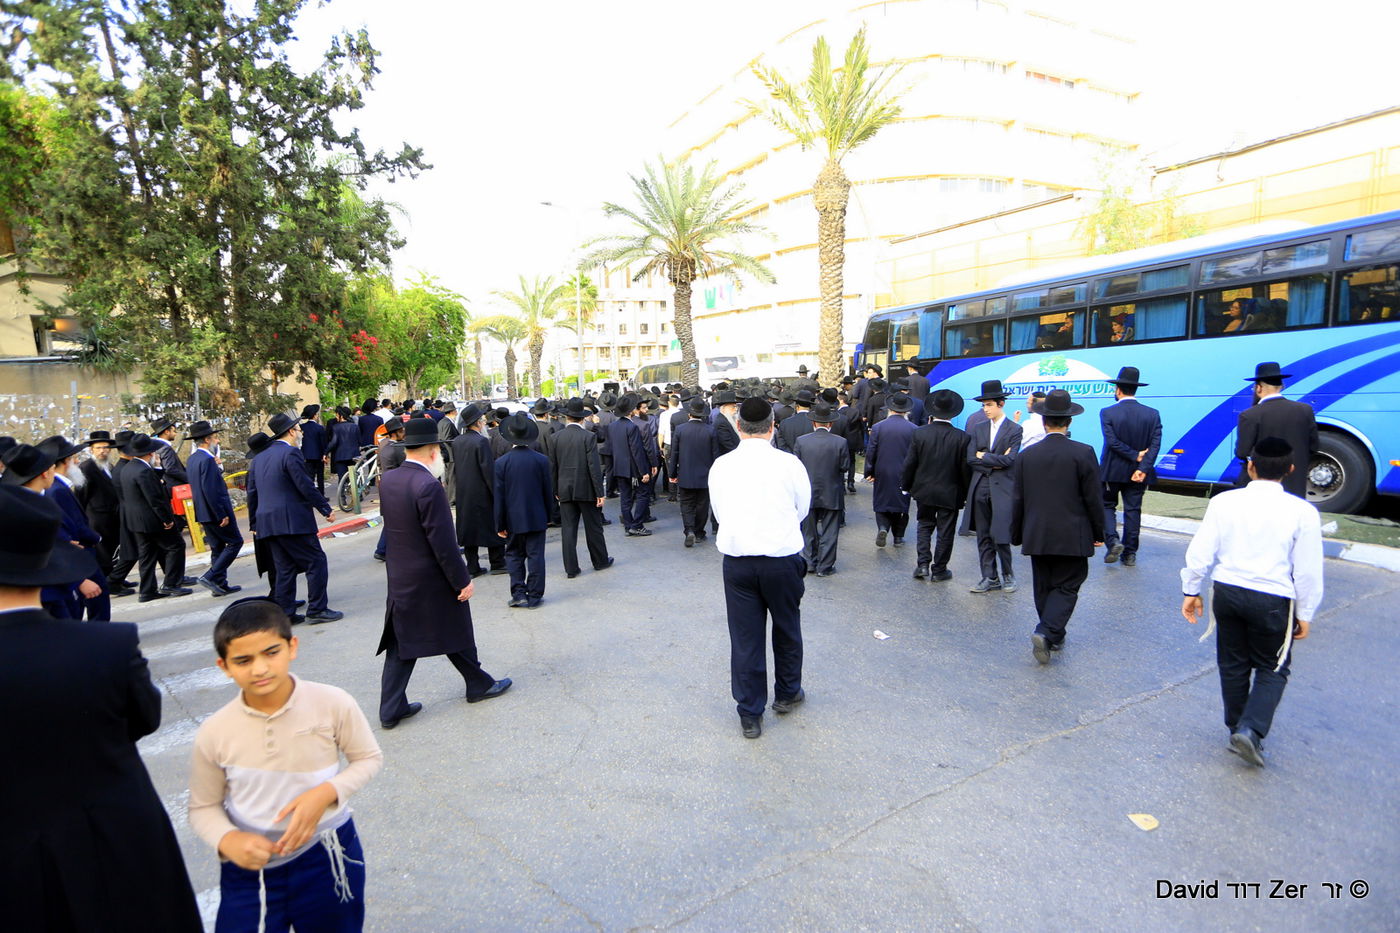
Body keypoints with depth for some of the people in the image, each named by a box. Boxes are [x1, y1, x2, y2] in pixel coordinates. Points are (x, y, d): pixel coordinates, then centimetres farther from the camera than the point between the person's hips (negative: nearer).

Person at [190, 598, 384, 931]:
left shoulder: (333, 703, -18)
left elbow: (369, 758, -5)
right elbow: (203, 808, 0)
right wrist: (228, 840, -18)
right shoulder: (213, 733, -13)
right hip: (250, 869, 1)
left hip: (329, 857, 0)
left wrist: (326, 792, -21)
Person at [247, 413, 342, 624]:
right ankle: (317, 610, 1)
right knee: (316, 562, 0)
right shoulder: (290, 453, -10)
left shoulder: (259, 458, 16)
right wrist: (325, 508, -4)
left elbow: (252, 493, 18)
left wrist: (254, 523, 24)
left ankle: (285, 613, 15)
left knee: (285, 568, 14)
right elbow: (305, 486, -14)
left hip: (266, 524, 8)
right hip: (293, 520, -8)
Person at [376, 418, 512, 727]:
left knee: (401, 643, 14)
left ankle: (391, 708, 19)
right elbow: (442, 541, -23)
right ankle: (478, 684, 32)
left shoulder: (388, 480, 0)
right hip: (432, 579, -7)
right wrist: (463, 580, -15)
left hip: (399, 577, 7)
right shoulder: (429, 486, -24)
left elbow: (390, 525, 11)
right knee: (455, 634, 13)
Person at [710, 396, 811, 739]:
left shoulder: (721, 465, -3)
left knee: (744, 636, 11)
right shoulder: (789, 463, -10)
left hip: (736, 560, 1)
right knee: (786, 628, 20)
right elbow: (803, 509, 3)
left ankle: (749, 715, 22)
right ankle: (787, 694, 39)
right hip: (782, 559, -1)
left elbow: (719, 512, 8)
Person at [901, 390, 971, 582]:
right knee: (945, 532, 10)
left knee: (924, 525, 18)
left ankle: (922, 564, 8)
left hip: (924, 490, 1)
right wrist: (966, 494, 6)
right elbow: (965, 470, -7)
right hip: (950, 493, -1)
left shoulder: (920, 434, -10)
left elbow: (909, 463, -4)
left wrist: (906, 485, 10)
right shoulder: (961, 437, -13)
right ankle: (939, 570, 18)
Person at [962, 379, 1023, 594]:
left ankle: (1008, 575, 17)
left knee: (1000, 537, -4)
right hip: (980, 489, 4)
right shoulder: (977, 428, 10)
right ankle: (990, 578, 18)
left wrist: (984, 457, -6)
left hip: (1002, 489, -4)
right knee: (983, 537, 9)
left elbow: (1010, 459, -13)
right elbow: (970, 459, 2)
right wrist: (995, 462, -8)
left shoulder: (1014, 429, -2)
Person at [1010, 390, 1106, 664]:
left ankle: (1053, 636, 25)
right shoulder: (1084, 453, -10)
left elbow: (1017, 500, 3)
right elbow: (1094, 499, -6)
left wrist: (1017, 535, 13)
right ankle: (1046, 632, -12)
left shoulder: (1026, 456, -2)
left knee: (1044, 587, 15)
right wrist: (1098, 533, 7)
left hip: (1037, 536, 3)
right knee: (1067, 586, 5)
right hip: (1072, 537, -3)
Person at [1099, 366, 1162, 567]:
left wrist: (1135, 456, -11)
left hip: (1112, 471, -3)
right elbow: (1155, 445, -9)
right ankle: (1129, 554, 15)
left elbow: (1112, 442, -18)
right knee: (1133, 510, 10)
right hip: (1137, 473, 3)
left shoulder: (1108, 413, -11)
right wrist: (1142, 467, -14)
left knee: (1107, 505, 14)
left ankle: (1113, 541, -5)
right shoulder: (1152, 414, -1)